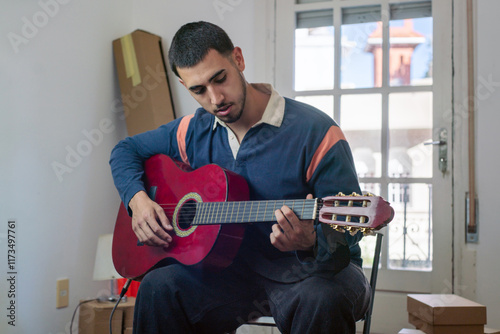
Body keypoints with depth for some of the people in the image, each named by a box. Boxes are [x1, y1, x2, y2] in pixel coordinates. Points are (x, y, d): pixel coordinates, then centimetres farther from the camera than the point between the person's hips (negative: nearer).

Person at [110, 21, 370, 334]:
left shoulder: (316, 132, -15)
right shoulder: (195, 131, 4)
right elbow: (126, 149, 17)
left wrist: (310, 242, -38)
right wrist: (138, 199, -2)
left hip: (314, 270, -4)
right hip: (238, 269, 4)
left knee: (323, 299, -38)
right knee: (159, 286, -21)